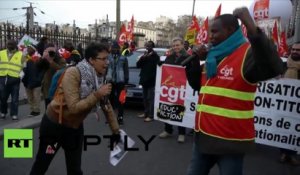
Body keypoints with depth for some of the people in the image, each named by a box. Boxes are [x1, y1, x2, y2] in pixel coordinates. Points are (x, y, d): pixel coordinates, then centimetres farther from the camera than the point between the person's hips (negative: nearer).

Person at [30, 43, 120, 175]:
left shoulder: (98, 78, -6)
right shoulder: (73, 73, -27)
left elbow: (107, 106, 2)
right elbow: (74, 107, -31)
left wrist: (115, 130, 5)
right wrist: (97, 95, -32)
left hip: (75, 127, 6)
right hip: (54, 125, -5)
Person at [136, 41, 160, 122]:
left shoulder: (155, 56, -4)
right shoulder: (144, 55, 13)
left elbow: (155, 66, -14)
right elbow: (138, 65, 7)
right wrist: (142, 58, -9)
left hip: (151, 80, -7)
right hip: (144, 79, 7)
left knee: (150, 98, -8)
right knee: (145, 98, 14)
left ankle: (150, 115, -6)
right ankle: (146, 113, 25)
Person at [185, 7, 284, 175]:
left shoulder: (247, 53, -13)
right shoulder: (214, 56, 11)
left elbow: (273, 68, -33)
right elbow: (197, 85, 18)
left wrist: (251, 27, -40)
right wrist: (195, 60, 3)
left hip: (230, 141, -7)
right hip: (204, 136, 8)